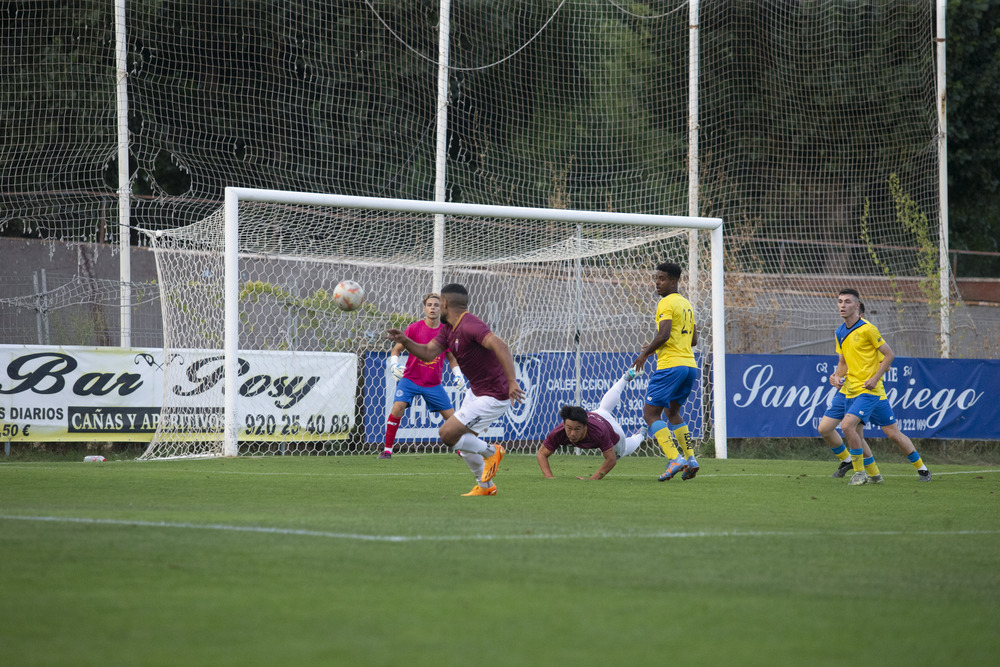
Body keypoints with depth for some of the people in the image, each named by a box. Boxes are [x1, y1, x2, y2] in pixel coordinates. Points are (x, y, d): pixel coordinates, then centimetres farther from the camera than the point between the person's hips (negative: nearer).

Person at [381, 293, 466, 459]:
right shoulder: (415, 328, -6)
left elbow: (452, 358, 14)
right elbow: (396, 349, 1)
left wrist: (458, 375, -1)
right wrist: (394, 365, -17)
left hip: (434, 384, 2)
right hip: (410, 379, -2)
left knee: (451, 416, 2)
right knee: (398, 407, -24)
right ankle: (387, 450, -14)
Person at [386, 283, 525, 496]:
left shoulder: (469, 325, -25)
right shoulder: (448, 329, 7)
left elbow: (499, 345, -37)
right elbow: (428, 352, 2)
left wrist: (512, 382, -46)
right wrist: (404, 341, -15)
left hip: (494, 398, -10)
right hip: (475, 391, 10)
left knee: (447, 434, -13)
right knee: (463, 441, 16)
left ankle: (490, 452, 7)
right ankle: (485, 486, 30)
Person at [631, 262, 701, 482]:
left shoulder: (666, 303, -8)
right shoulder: (687, 304, 19)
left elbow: (663, 334, -20)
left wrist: (646, 353, -7)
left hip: (670, 365, -9)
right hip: (690, 365, 9)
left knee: (650, 414, -5)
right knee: (672, 412, 22)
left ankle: (675, 459, -17)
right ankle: (690, 459, 12)